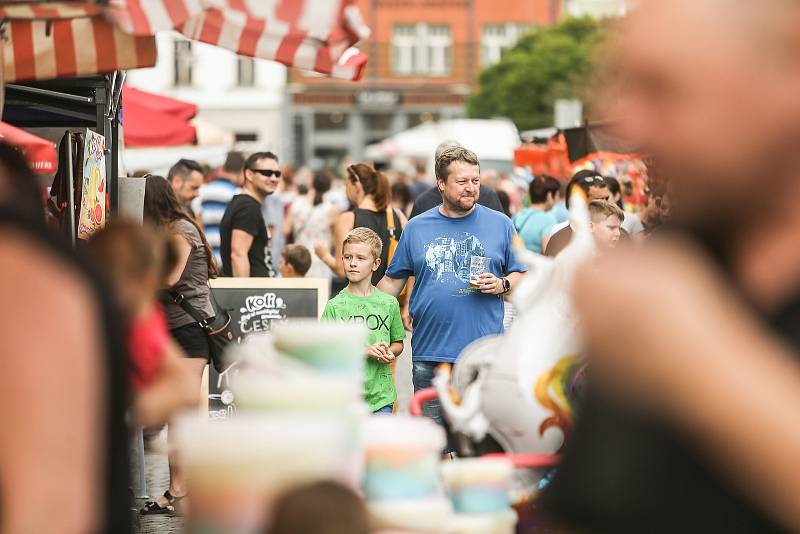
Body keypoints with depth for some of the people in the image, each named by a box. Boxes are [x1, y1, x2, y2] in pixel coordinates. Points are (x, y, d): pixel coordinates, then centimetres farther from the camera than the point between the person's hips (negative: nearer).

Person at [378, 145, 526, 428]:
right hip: (429, 355, 1)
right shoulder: (417, 228, 8)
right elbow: (393, 280, 13)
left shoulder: (500, 224, 6)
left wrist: (501, 285, -10)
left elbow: (521, 275, 11)